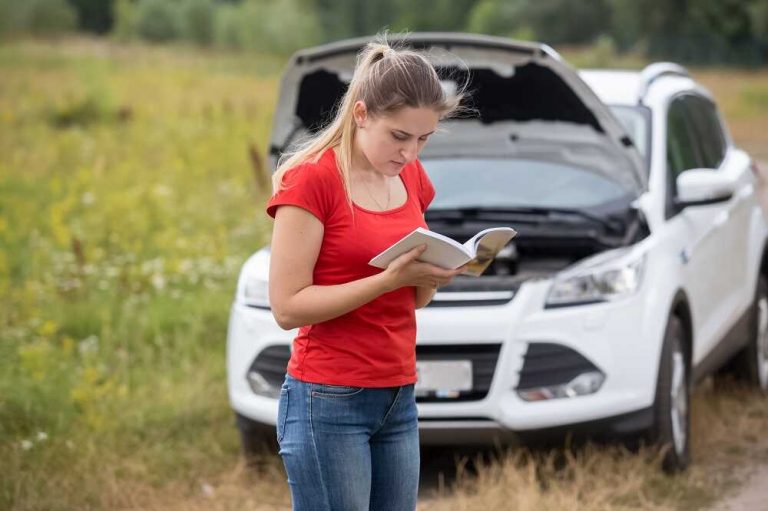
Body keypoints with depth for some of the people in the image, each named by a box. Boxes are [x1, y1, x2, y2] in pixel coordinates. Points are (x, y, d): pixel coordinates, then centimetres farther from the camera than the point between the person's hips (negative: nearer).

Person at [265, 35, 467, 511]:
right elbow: (288, 306, -15)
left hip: (399, 399, 7)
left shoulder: (413, 177, 10)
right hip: (329, 401, -7)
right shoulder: (311, 178, -12)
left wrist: (433, 274, -4)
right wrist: (390, 277, -22)